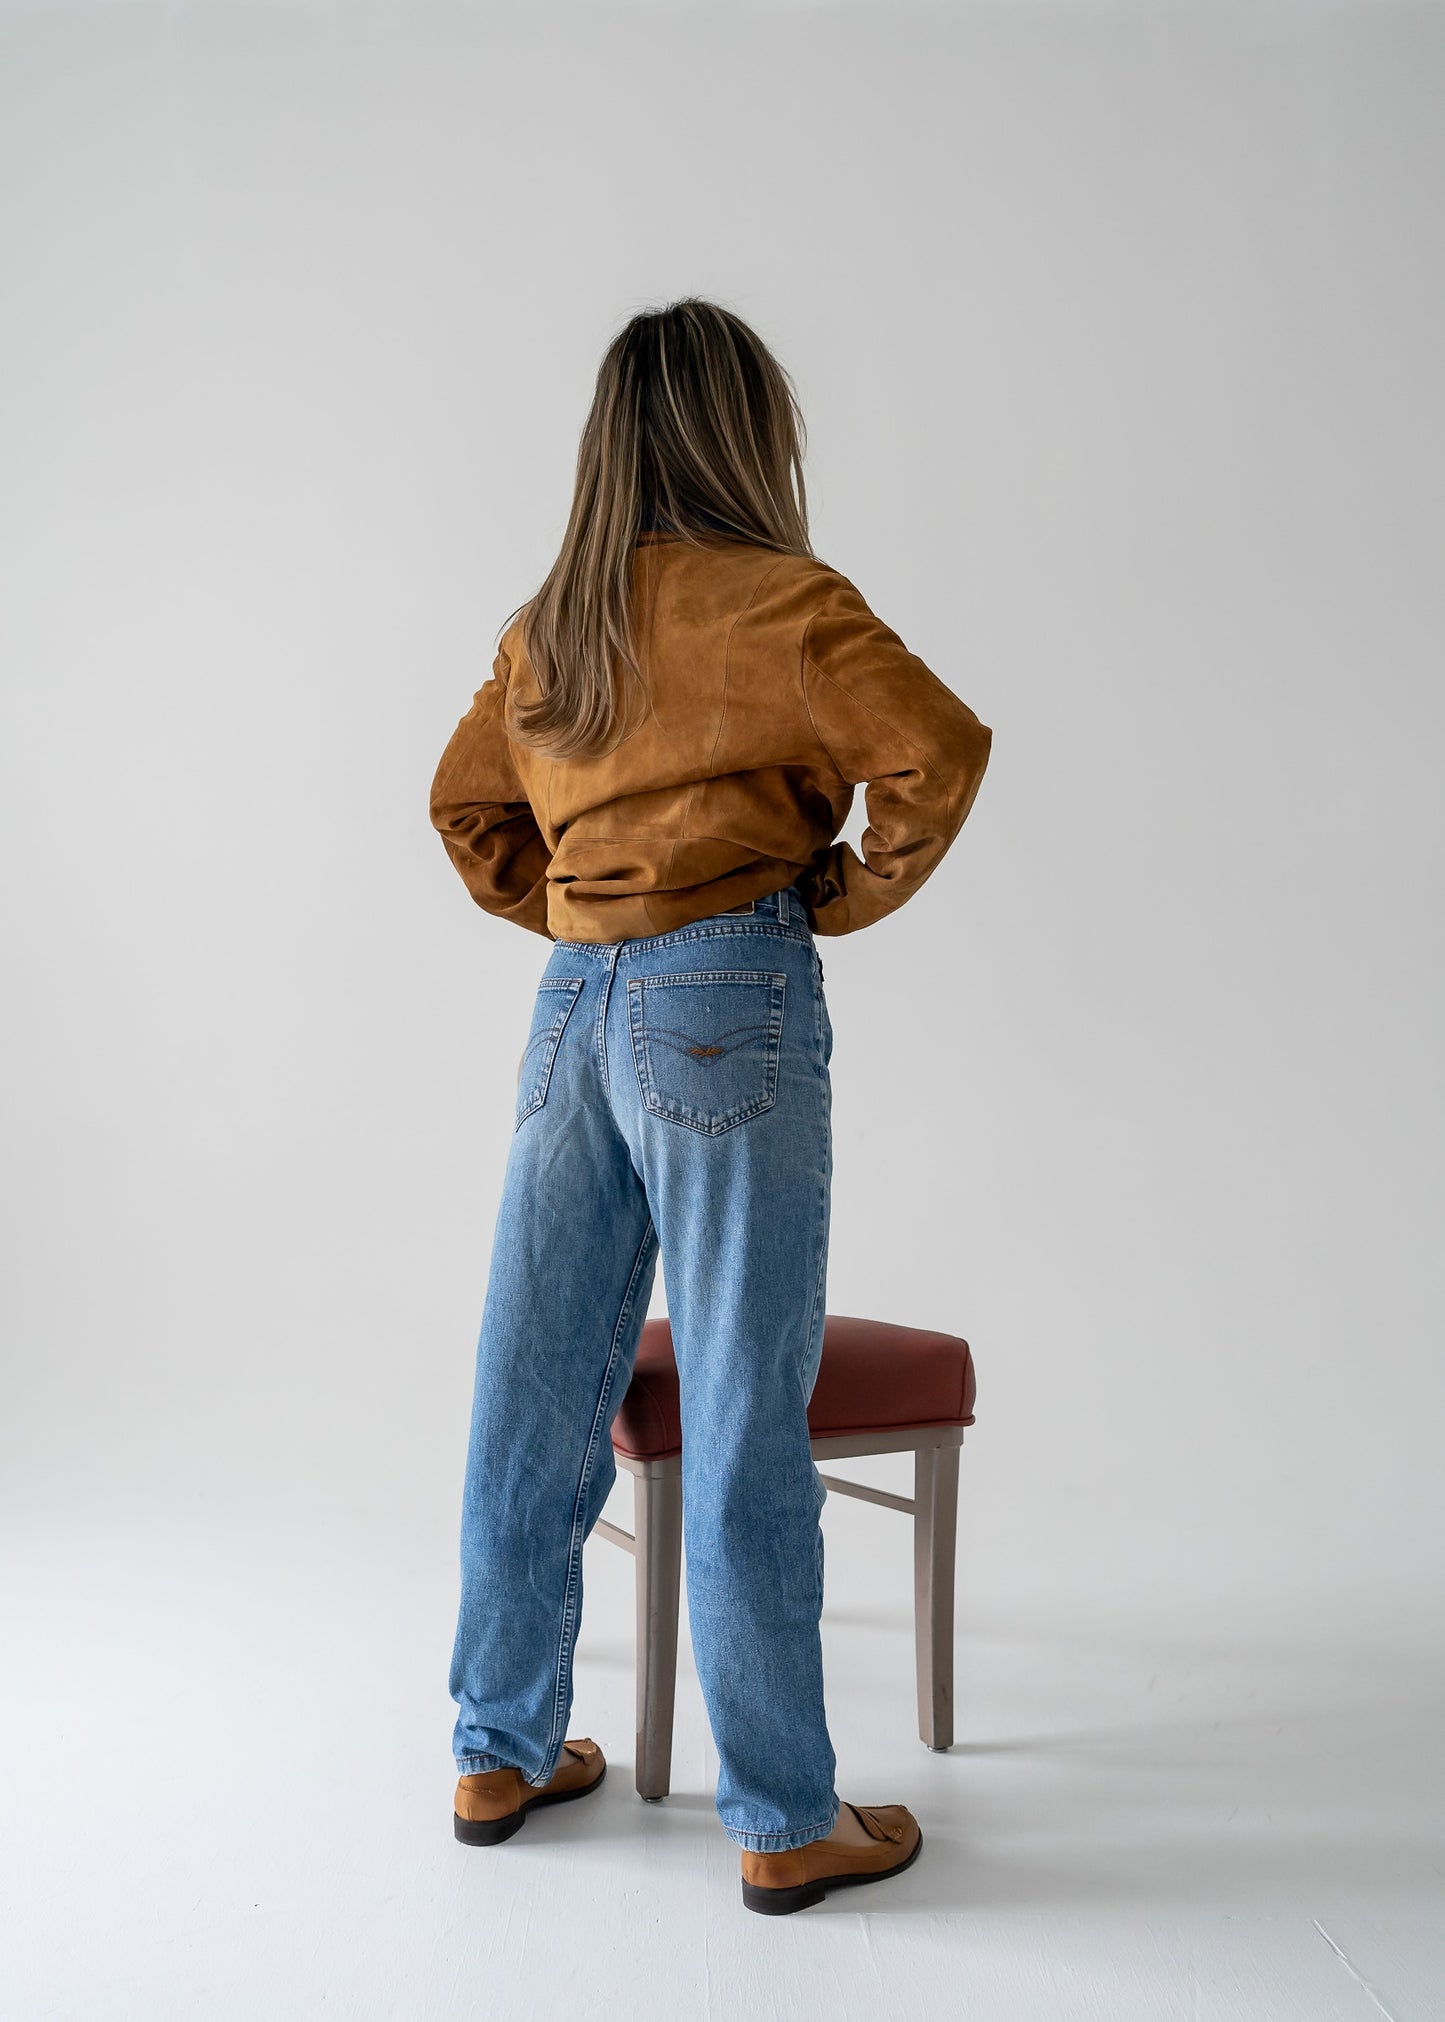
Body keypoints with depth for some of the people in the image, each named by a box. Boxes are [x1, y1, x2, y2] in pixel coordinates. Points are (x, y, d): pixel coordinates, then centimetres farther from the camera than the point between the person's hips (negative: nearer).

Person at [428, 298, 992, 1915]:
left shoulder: (547, 623, 14)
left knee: (536, 1401, 13)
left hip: (576, 1007, 7)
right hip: (725, 1010, -6)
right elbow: (938, 746, -17)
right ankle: (785, 1823, 11)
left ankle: (502, 1754, 27)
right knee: (744, 1426, -1)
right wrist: (857, 890, -2)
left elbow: (466, 807, 22)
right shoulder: (774, 598, -6)